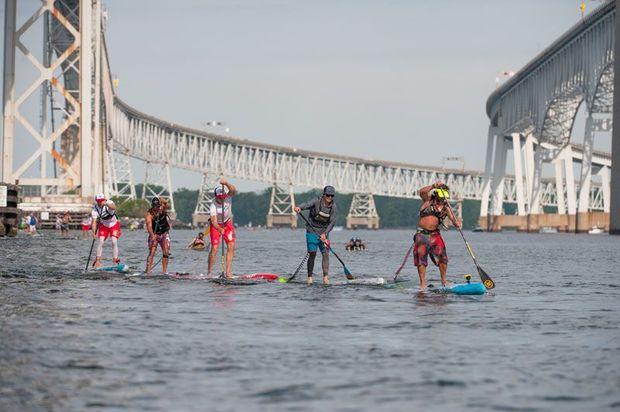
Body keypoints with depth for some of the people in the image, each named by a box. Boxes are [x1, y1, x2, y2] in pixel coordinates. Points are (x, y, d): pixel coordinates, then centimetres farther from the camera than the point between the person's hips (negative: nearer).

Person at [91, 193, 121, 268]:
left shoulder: (109, 203, -27)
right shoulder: (95, 209, -20)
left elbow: (114, 207, -51)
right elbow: (94, 222, -22)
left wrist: (106, 204, -69)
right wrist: (94, 233, -35)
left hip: (114, 225, -2)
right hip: (103, 226, 2)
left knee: (114, 242, -15)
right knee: (100, 242, -9)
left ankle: (115, 259, -9)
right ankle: (97, 260, -1)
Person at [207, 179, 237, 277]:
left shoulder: (228, 197, -19)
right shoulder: (213, 206, -28)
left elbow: (233, 190, -40)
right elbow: (214, 221, -37)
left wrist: (226, 183, -57)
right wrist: (220, 229, -56)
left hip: (228, 223, 3)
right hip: (216, 225, -3)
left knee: (231, 246, -10)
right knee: (214, 249, -12)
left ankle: (228, 271, -11)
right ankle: (209, 272, 0)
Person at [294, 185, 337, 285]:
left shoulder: (333, 206, -2)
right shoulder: (317, 201, -13)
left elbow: (332, 221, -3)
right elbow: (307, 204, -33)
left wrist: (325, 233, -15)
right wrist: (299, 207, -56)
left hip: (324, 232, 3)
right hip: (312, 231, -3)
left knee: (326, 253, -7)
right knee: (312, 254, -7)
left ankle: (325, 277, -5)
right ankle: (310, 277, 2)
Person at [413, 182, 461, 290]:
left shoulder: (445, 207, 6)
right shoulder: (428, 200, -1)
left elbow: (453, 219, 1)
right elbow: (422, 192, -21)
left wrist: (457, 223, -22)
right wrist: (434, 186, -31)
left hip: (435, 234, 3)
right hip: (422, 234, -3)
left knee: (442, 257, -7)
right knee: (421, 257, -6)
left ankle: (444, 281, 7)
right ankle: (423, 283, -2)